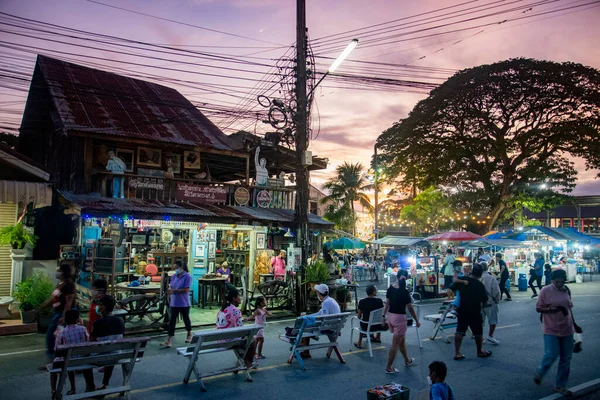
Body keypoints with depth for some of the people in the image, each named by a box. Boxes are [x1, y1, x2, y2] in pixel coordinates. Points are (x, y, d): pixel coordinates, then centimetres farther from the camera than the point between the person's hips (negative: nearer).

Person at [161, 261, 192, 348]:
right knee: (171, 320, 2)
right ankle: (169, 340, 5)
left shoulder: (187, 276, -13)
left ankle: (189, 334, 36)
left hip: (184, 303, -5)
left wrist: (174, 290, -20)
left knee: (186, 318, 14)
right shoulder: (174, 276, 6)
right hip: (174, 303, 5)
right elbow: (170, 286, 13)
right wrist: (170, 288, -11)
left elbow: (186, 290, -18)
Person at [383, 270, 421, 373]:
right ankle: (389, 368, 6)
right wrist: (417, 321, 0)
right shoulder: (404, 292, -17)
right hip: (399, 317, -7)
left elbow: (387, 303, 4)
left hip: (390, 316, 7)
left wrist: (384, 316, 12)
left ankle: (407, 360, 41)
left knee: (402, 339, 24)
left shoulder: (390, 288, -1)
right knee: (395, 343, 2)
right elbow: (410, 308, -11)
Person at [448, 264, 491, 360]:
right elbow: (484, 301, -8)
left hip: (462, 311, 3)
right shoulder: (480, 285, -14)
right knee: (478, 332, 16)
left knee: (460, 331, 5)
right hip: (475, 313, -3)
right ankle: (480, 351, 31)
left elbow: (450, 289, 0)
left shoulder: (462, 280, -5)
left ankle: (457, 353, 2)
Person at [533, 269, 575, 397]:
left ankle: (560, 386, 21)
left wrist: (573, 324, 18)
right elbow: (538, 308, -6)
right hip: (551, 330, -5)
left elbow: (569, 308, 17)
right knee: (551, 355, -12)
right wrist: (549, 309, -25)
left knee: (566, 359, 8)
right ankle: (539, 373, 18)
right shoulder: (545, 291, -9)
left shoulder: (566, 290, 6)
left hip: (567, 329, 5)